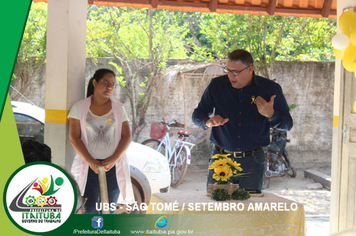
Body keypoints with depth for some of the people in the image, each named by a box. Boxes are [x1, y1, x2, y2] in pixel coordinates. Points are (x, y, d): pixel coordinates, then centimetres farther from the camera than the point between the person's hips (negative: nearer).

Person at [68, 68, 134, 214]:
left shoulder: (118, 108, 10)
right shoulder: (80, 107, 3)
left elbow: (127, 137, 4)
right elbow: (74, 137, -3)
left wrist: (114, 159, -11)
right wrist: (90, 161, -13)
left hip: (113, 166, 2)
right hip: (88, 166, -2)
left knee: (109, 210, 4)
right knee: (90, 210, -6)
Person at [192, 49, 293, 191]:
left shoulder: (270, 89, 1)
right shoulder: (217, 85, 5)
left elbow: (287, 124, 4)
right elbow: (197, 115, 12)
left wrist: (270, 114, -17)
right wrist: (208, 122, -11)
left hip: (252, 162, -1)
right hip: (220, 158, 1)